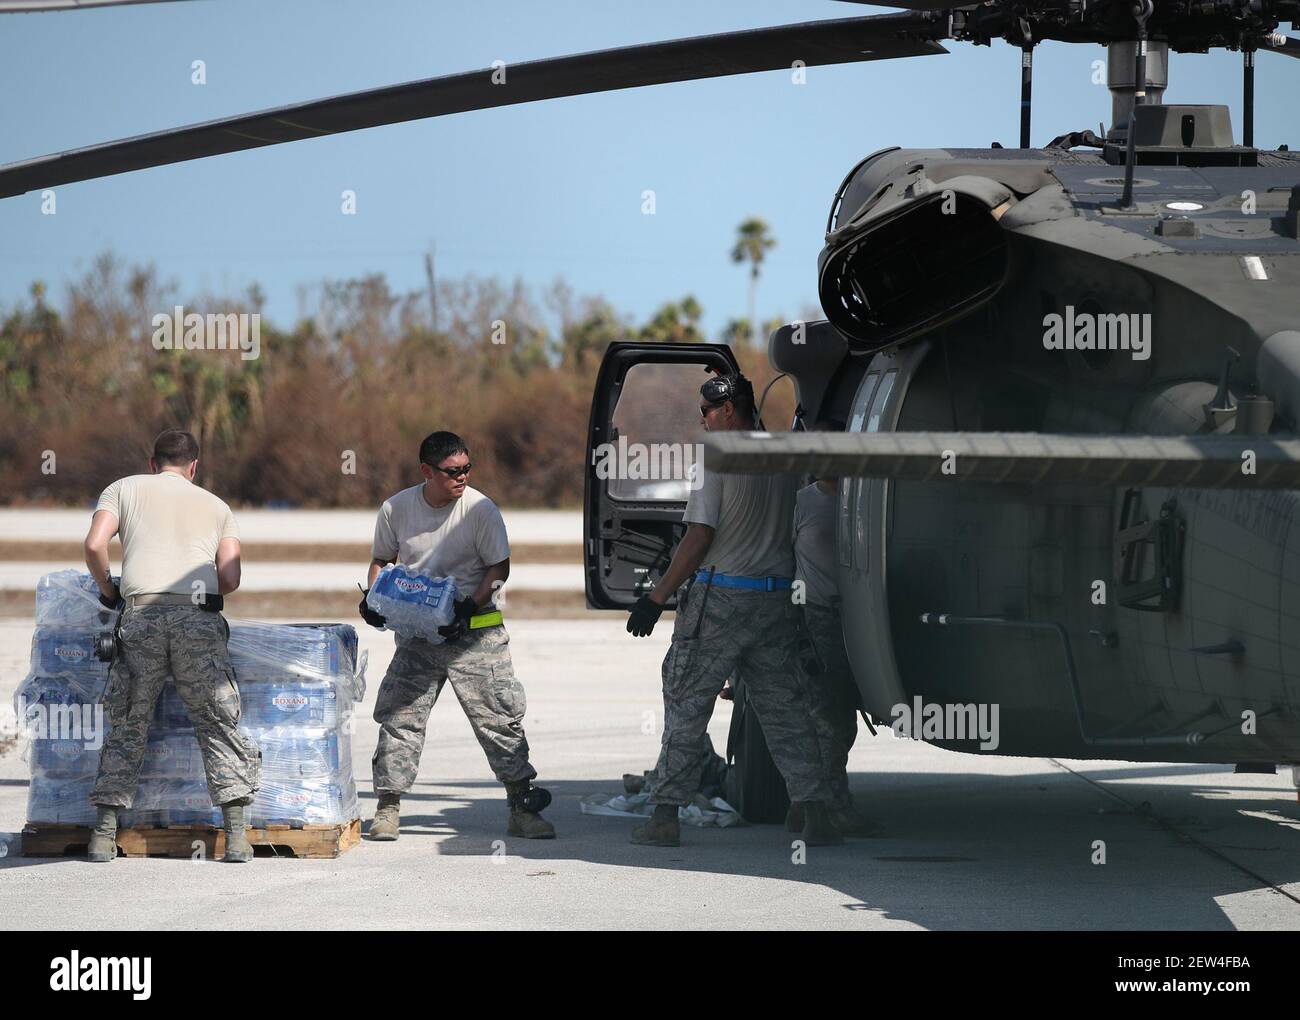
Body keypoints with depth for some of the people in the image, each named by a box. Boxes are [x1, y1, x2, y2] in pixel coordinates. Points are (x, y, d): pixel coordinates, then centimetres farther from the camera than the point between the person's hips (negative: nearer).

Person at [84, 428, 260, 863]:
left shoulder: (124, 489, 19)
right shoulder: (216, 506, 23)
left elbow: (95, 545, 2)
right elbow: (230, 578, 12)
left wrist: (107, 591, 18)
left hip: (141, 613, 0)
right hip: (199, 617, 0)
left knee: (126, 729, 9)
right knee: (218, 725, 5)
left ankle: (104, 835, 5)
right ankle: (236, 835, -4)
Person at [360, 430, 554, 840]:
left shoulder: (481, 509, -8)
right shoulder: (396, 509, -1)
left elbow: (499, 568, -3)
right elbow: (381, 560, 14)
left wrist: (470, 606, -18)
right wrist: (372, 598, -4)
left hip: (474, 631, -2)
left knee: (499, 717, -3)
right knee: (399, 718, 0)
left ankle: (522, 808, 5)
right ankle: (388, 807, 11)